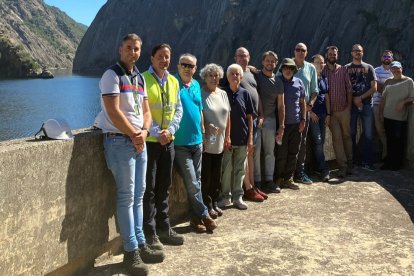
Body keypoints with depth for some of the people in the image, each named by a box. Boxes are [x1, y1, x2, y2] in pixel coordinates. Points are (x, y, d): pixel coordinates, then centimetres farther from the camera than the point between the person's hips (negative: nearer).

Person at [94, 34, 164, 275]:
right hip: (120, 140, -8)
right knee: (126, 197, -4)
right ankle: (131, 251, 3)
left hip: (139, 141, 8)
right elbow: (113, 112, -16)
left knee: (138, 196, 11)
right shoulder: (112, 75, -8)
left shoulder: (140, 78, 16)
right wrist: (133, 135, -11)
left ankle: (141, 245, 20)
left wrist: (144, 132, -4)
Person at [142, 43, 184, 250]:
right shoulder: (143, 80, -7)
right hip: (149, 141, -6)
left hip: (168, 141, 6)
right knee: (149, 188, -1)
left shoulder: (173, 82, 12)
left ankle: (163, 228, 25)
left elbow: (178, 109, 11)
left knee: (164, 187, 13)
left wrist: (170, 130, -5)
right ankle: (149, 233, 6)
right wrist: (157, 133, -16)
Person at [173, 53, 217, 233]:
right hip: (180, 143, -6)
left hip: (196, 142, 7)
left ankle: (195, 218, 23)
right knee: (192, 183, -4)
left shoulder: (196, 85, 12)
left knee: (196, 182, 12)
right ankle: (203, 215, 10)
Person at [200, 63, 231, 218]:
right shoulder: (201, 94, -8)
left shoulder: (223, 94, 11)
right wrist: (208, 126, -25)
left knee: (217, 175, 13)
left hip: (219, 142, 6)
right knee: (206, 176, 1)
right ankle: (208, 205, 11)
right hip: (206, 142, -6)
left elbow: (227, 116, 15)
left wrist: (227, 136, 12)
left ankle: (215, 203, 24)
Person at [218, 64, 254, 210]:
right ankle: (225, 197, 16)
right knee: (226, 169, 4)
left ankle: (238, 197, 19)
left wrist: (250, 137, 1)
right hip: (227, 138, -2)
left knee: (240, 169, 9)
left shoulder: (244, 93, 3)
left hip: (242, 138, 2)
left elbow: (249, 117, 5)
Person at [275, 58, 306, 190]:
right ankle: (279, 178, 13)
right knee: (281, 153, -1)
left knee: (293, 153, 8)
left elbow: (302, 102, 15)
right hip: (281, 123, -4)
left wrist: (303, 119, 7)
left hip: (296, 123, 4)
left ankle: (288, 179, 18)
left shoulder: (298, 82, 9)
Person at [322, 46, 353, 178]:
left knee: (347, 136, 8)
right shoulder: (322, 71, 0)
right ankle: (343, 166, 3)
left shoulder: (343, 70, 4)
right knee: (337, 138, -1)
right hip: (331, 111, -1)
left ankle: (349, 163, 18)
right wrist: (327, 113, -7)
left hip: (344, 109, 1)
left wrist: (349, 106, -1)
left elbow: (349, 89, 6)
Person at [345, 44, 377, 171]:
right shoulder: (346, 68, 8)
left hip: (366, 104, 1)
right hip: (351, 104, -1)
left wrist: (361, 98, -8)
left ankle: (367, 162, 3)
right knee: (351, 134, 2)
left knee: (368, 134, -2)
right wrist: (354, 100, -8)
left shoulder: (369, 68, 10)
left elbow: (374, 88, 3)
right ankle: (352, 161, 10)